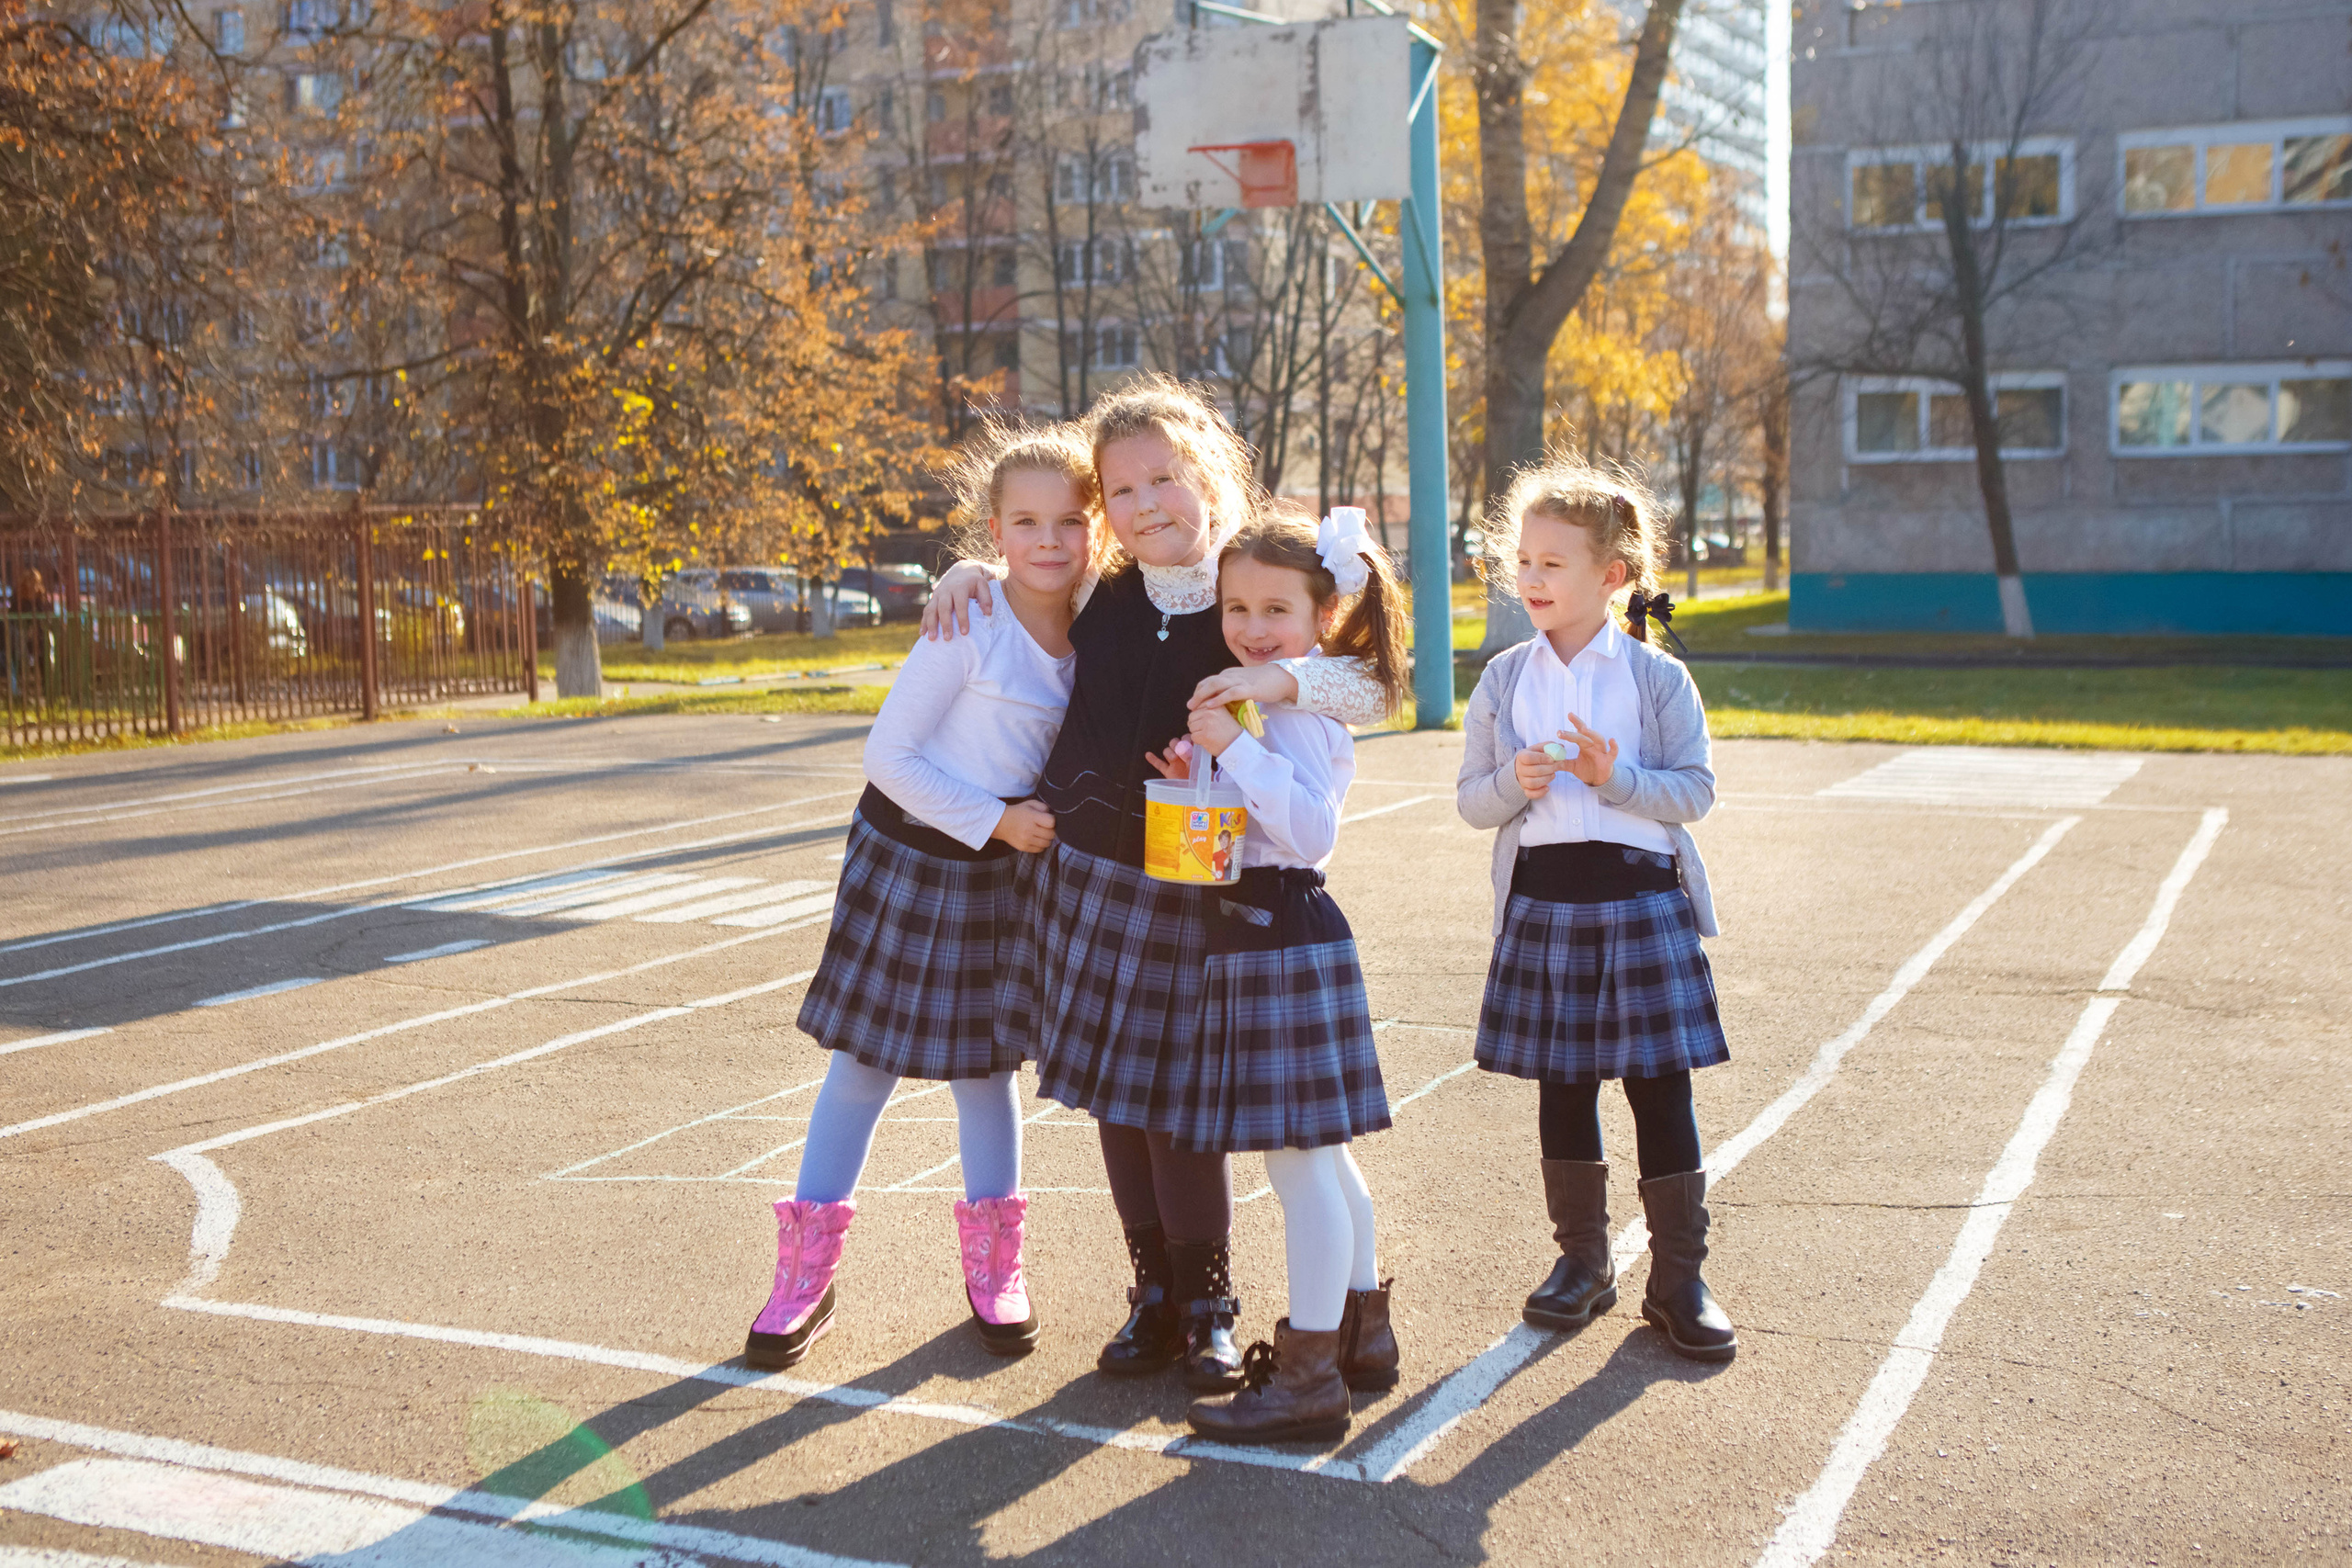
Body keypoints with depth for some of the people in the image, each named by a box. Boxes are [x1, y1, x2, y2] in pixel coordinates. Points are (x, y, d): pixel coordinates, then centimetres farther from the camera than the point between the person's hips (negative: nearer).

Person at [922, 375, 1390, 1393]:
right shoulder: (1095, 603, 4)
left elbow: (1371, 696, -12)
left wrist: (1279, 679, -28)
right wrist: (971, 570, 5)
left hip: (1190, 888, -4)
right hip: (1084, 874, 4)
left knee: (1178, 1100, -2)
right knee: (1113, 1098, 9)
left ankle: (1205, 1304, 16)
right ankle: (1154, 1294, 24)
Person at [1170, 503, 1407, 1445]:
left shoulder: (1294, 711, -15)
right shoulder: (1263, 701, 15)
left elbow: (1311, 825, -27)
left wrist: (1233, 747, -28)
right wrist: (1202, 772, 9)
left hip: (1280, 933, -10)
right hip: (1261, 932, 10)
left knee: (1296, 1159, -6)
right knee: (1322, 1155, 18)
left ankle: (1308, 1374, 1)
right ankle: (1363, 1327, 30)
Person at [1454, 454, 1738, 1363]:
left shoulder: (1658, 679, -2)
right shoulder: (1505, 680, 5)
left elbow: (1695, 791, -4)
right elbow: (1470, 800, 6)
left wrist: (1618, 777, -20)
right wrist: (1513, 785, -15)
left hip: (1640, 894, -2)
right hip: (1541, 898, 2)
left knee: (1661, 1087, 0)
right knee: (1562, 1086, 10)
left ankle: (1678, 1279, 11)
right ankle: (1583, 1261, 25)